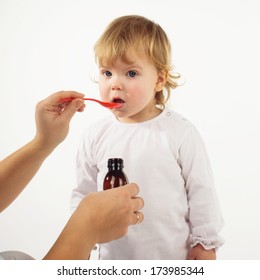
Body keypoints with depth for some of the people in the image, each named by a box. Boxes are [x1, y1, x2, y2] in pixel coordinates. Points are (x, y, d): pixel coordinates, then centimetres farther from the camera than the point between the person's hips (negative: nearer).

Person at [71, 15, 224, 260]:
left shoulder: (180, 132, -12)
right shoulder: (95, 136, -4)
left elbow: (201, 191, -5)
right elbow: (84, 192, 7)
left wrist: (205, 243, -2)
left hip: (174, 257, -2)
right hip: (114, 257, 3)